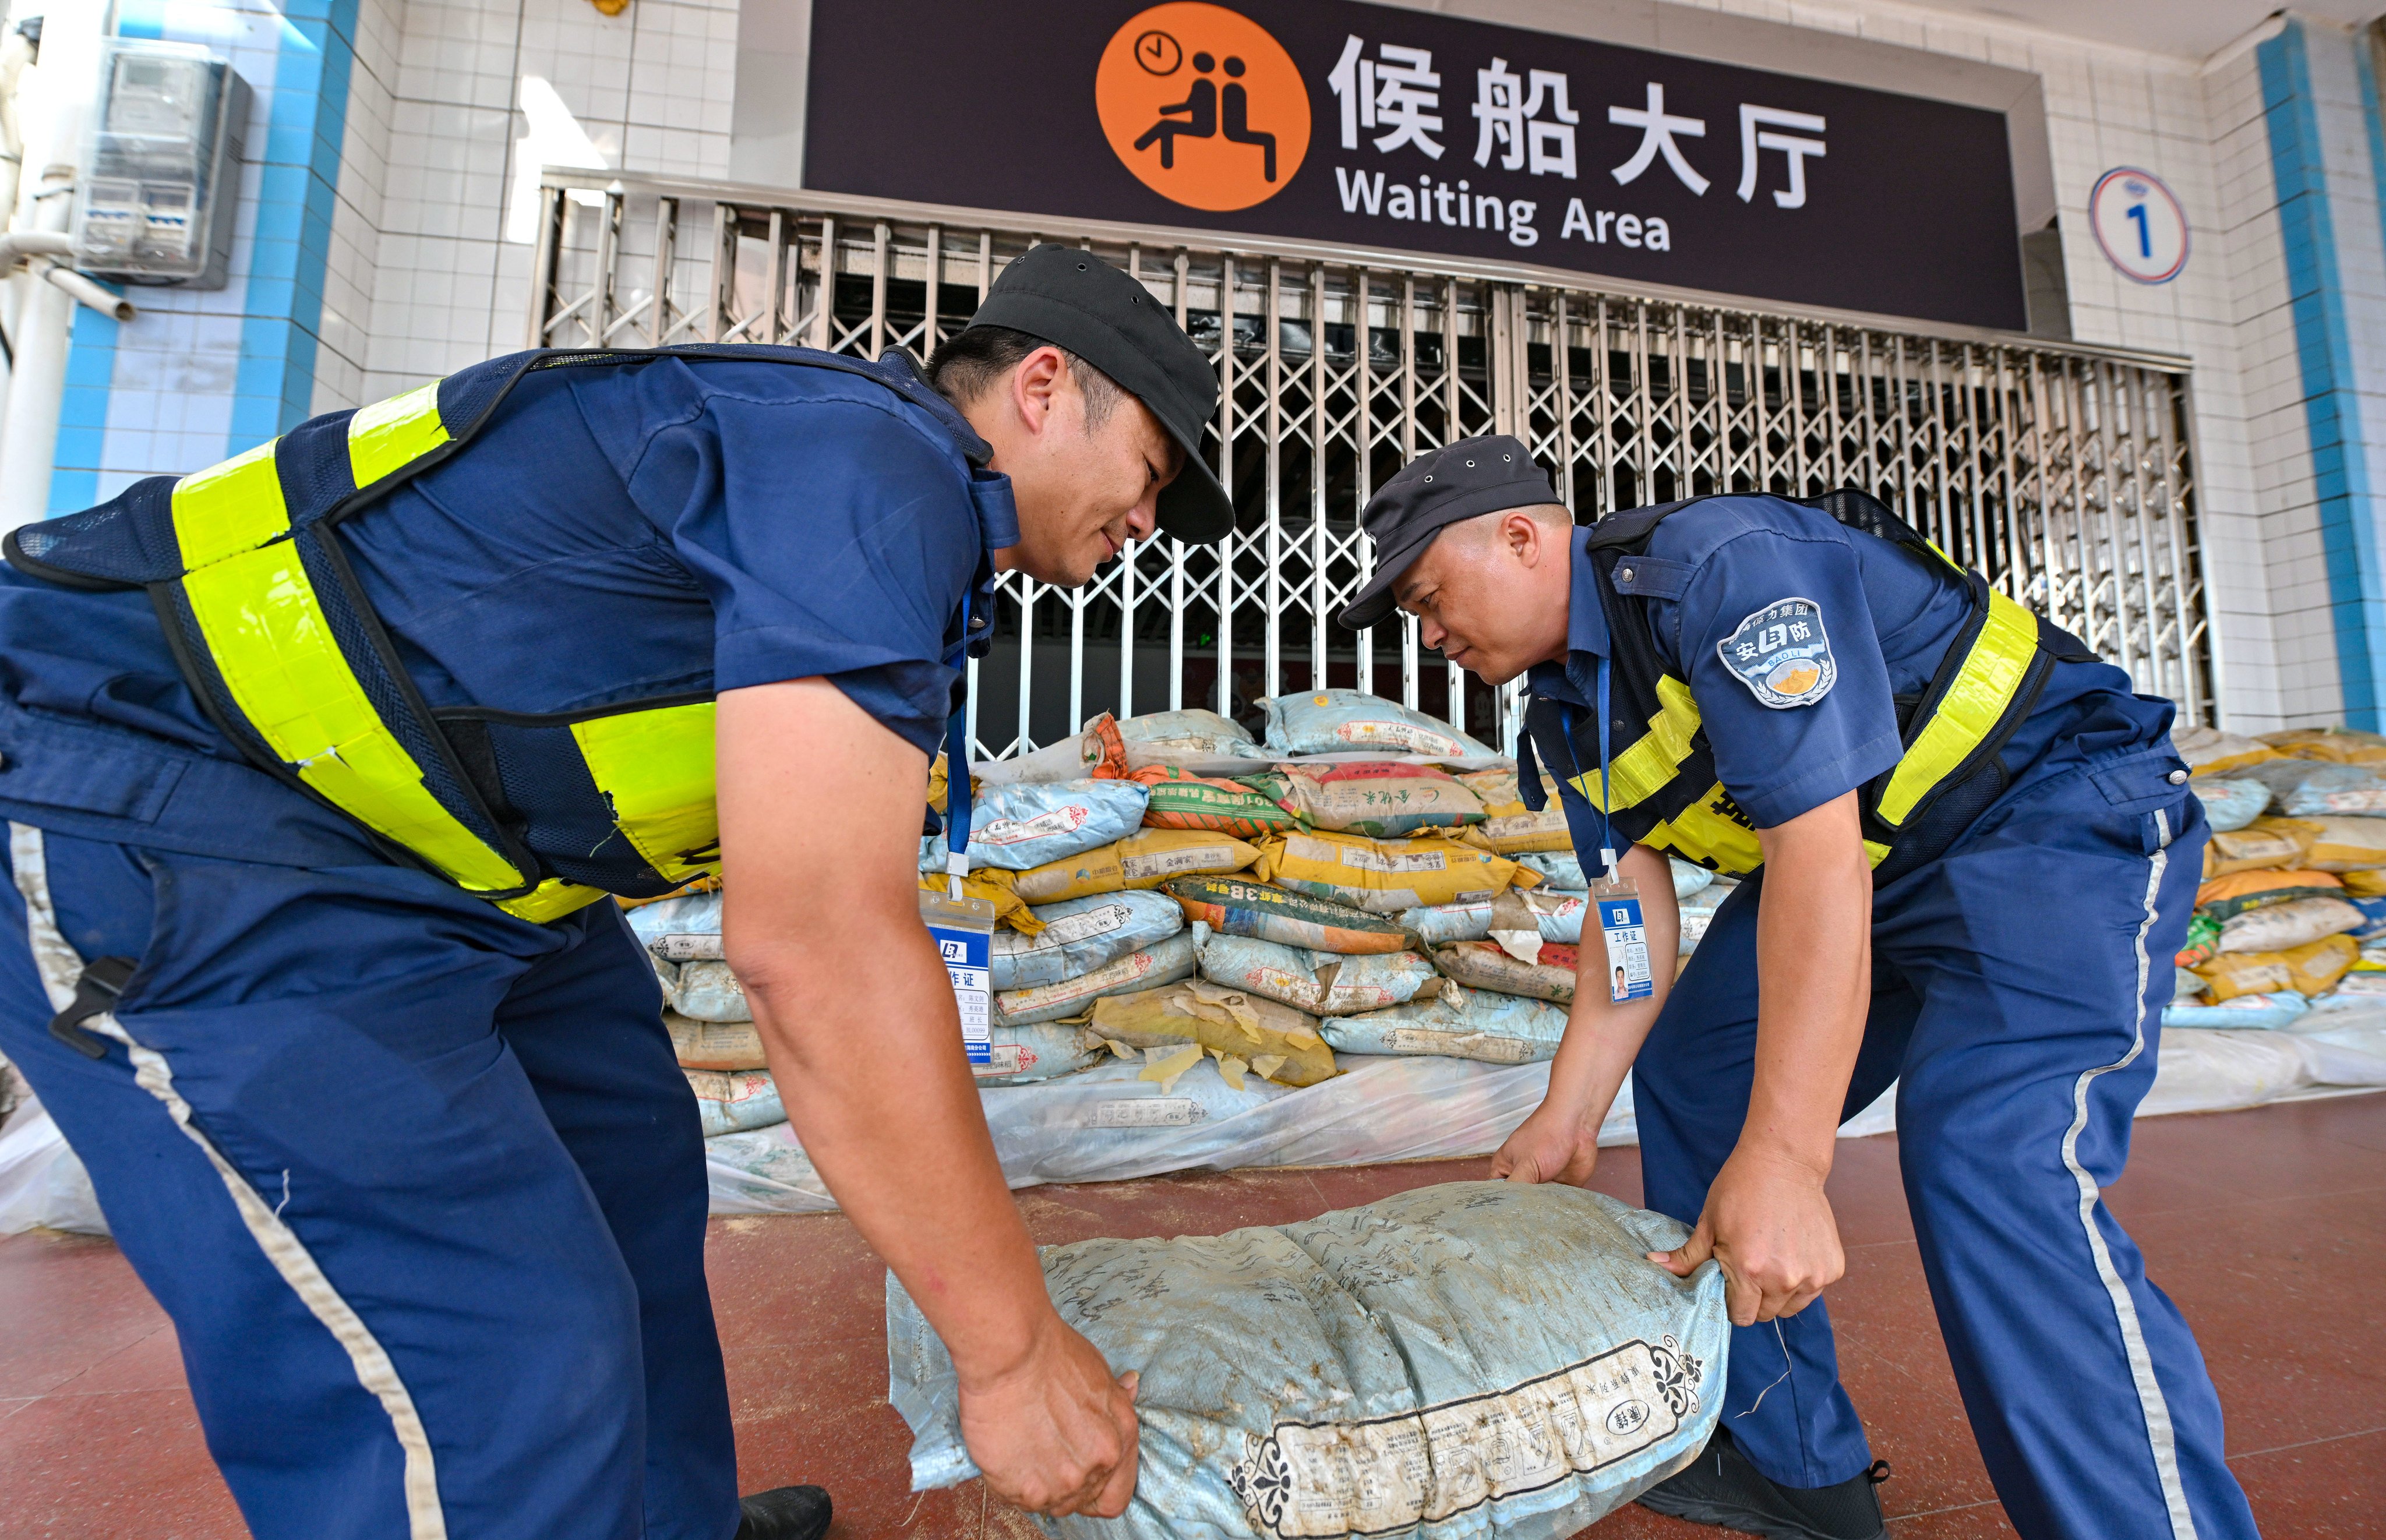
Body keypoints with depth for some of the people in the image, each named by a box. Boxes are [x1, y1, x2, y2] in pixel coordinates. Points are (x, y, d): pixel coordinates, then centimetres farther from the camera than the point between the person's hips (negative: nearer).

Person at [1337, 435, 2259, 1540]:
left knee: (1990, 1159, -28)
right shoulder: (1566, 709, 0)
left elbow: (1817, 851, -35)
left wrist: (1782, 1161, -38)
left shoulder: (1723, 565, -28)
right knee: (1685, 1084, 5)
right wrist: (1568, 1118, -8)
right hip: (1853, 857, 9)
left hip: (2057, 810, -8)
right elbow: (1631, 908, -2)